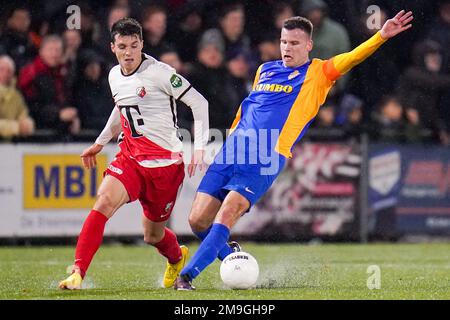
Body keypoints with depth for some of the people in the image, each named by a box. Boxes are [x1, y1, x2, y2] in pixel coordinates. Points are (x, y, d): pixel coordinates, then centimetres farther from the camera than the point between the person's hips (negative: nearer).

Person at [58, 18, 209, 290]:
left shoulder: (159, 72, -13)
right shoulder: (115, 76, 8)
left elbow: (199, 102, -9)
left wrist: (200, 147, -15)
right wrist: (100, 143, 34)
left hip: (165, 162, -4)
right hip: (129, 158, 4)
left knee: (153, 236, 8)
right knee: (105, 199, -25)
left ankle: (177, 257, 45)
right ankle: (78, 273, -25)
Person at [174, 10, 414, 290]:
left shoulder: (318, 73, 5)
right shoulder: (264, 70, 19)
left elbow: (352, 58, -10)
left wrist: (382, 36, -25)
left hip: (265, 162, -5)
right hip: (231, 152, 5)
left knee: (225, 217, -20)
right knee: (198, 220, -2)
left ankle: (187, 276, -15)